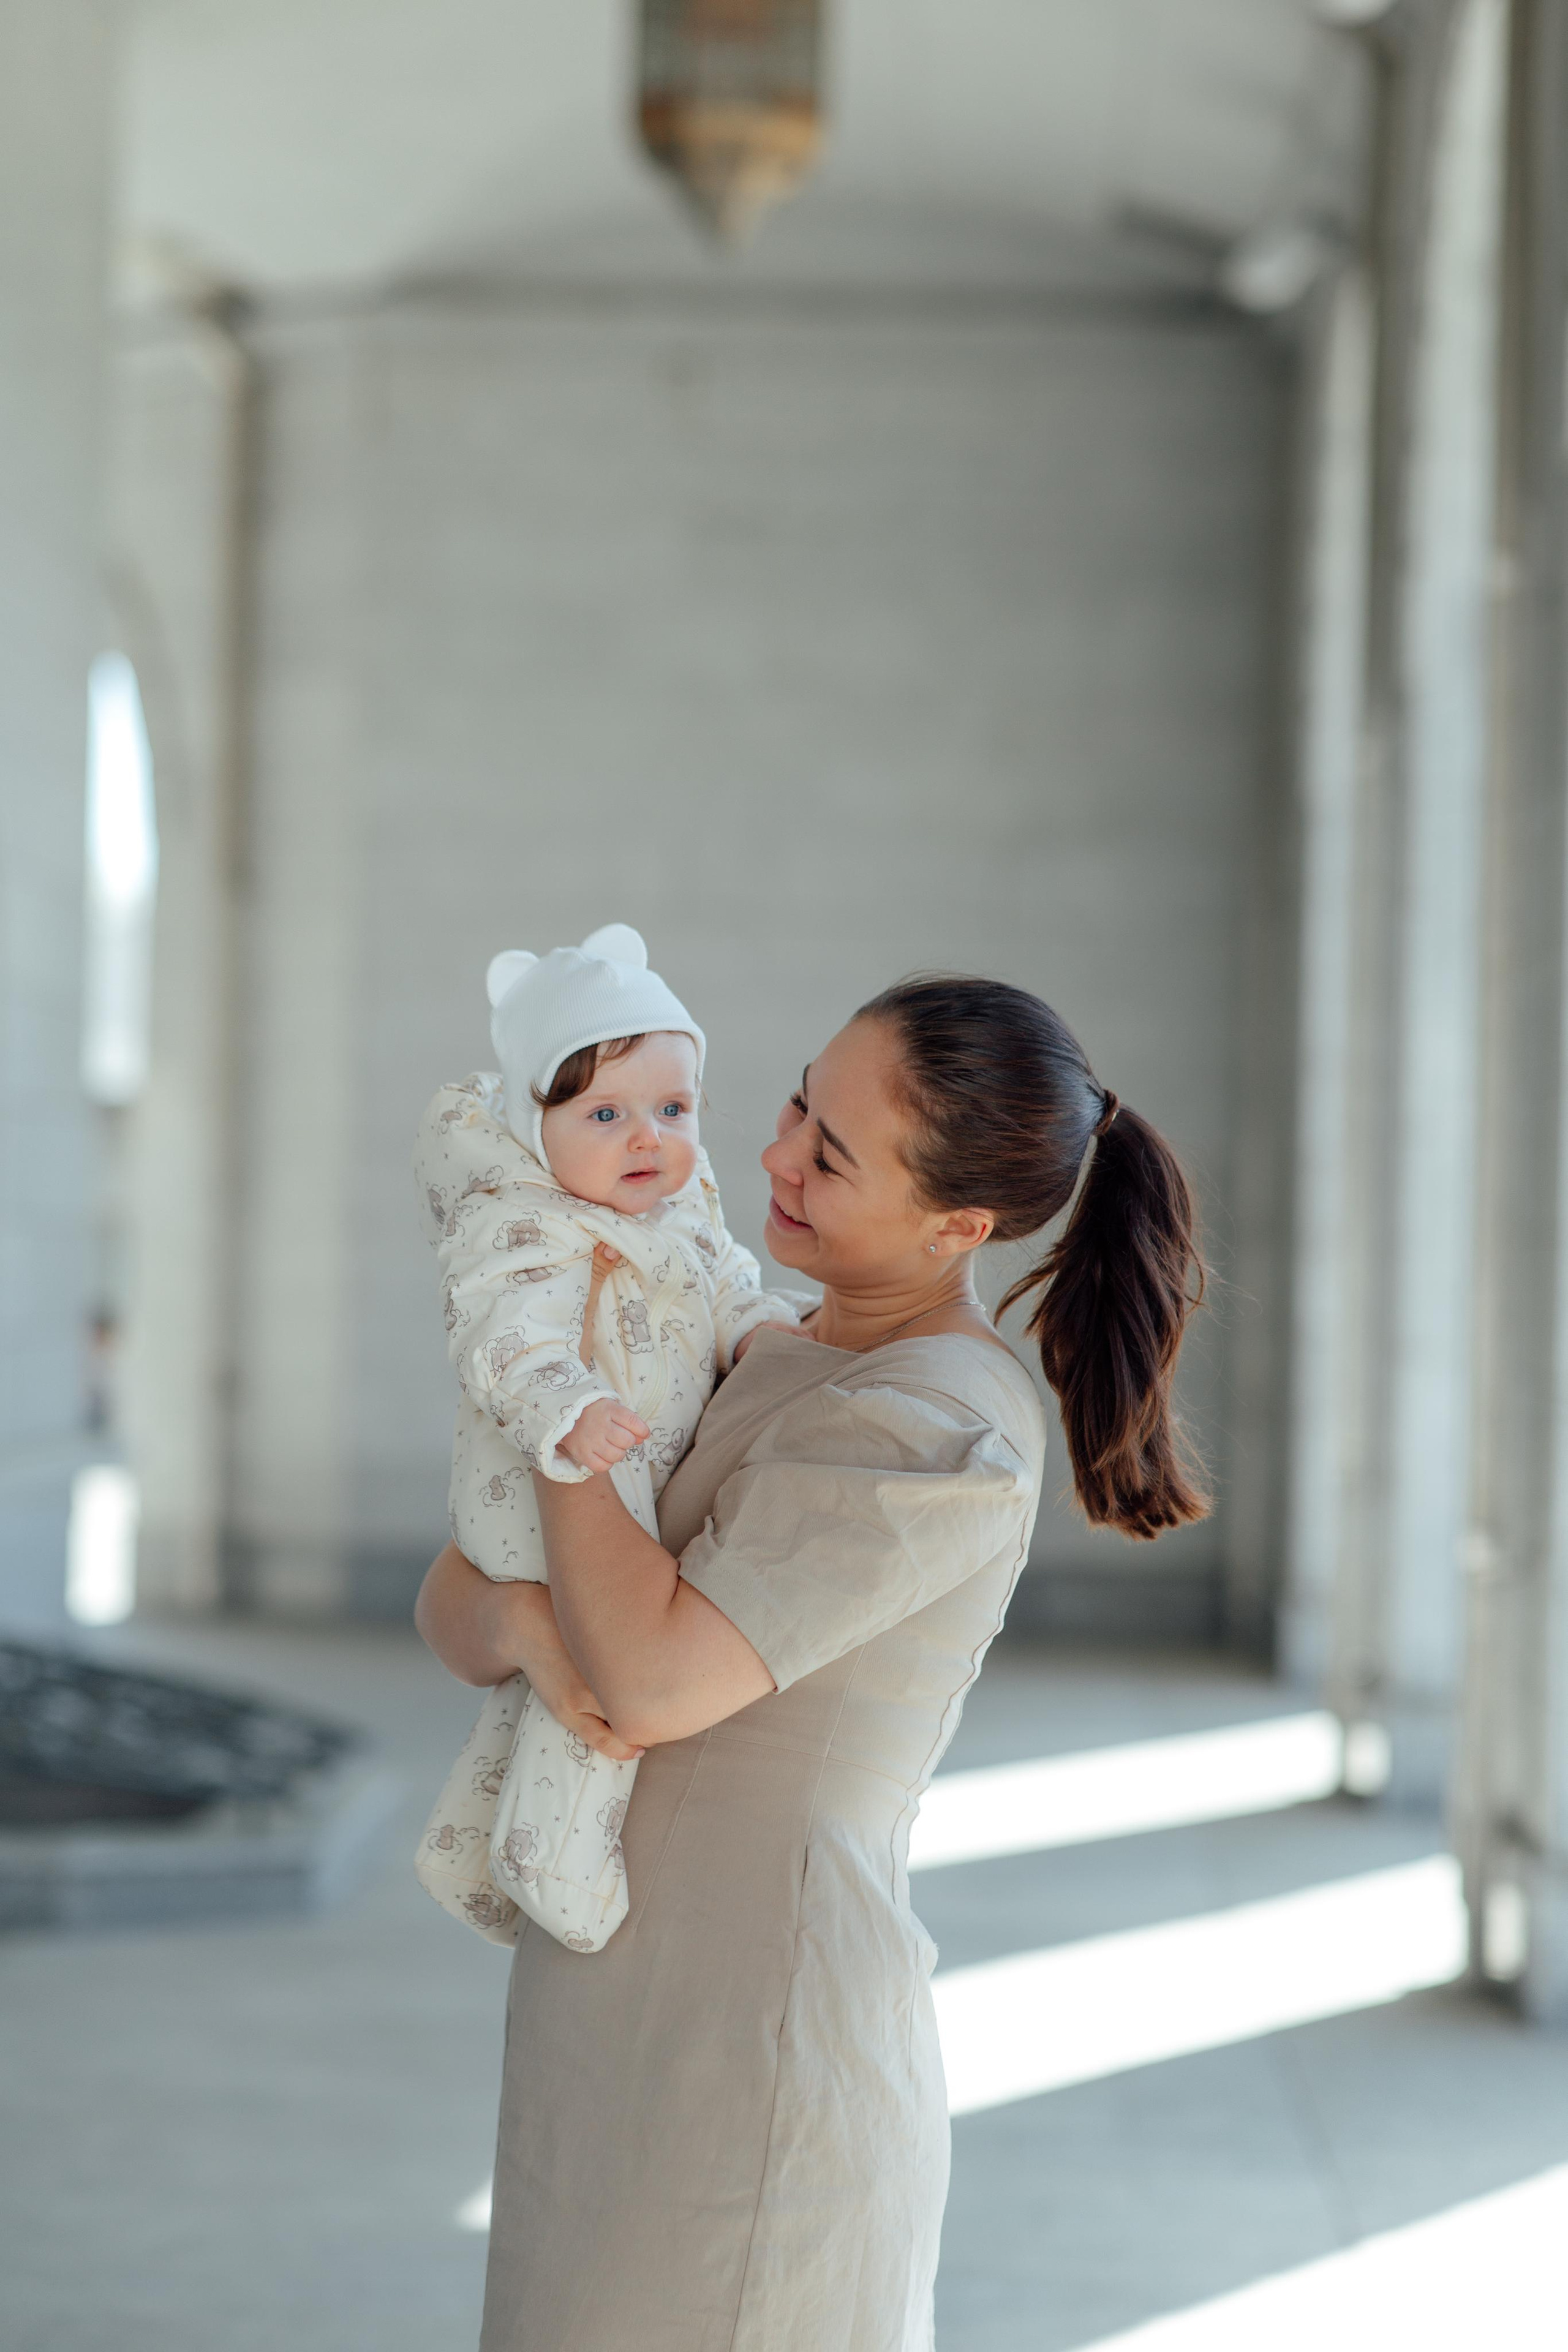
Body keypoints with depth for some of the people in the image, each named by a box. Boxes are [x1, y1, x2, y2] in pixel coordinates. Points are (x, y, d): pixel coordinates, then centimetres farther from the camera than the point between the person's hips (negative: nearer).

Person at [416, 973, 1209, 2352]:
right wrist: (526, 1629, -18)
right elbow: (450, 1604, 7)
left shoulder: (945, 1433, -16)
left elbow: (656, 1676, -23)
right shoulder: (762, 1371, 11)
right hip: (625, 2033, 9)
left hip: (757, 2063, -8)